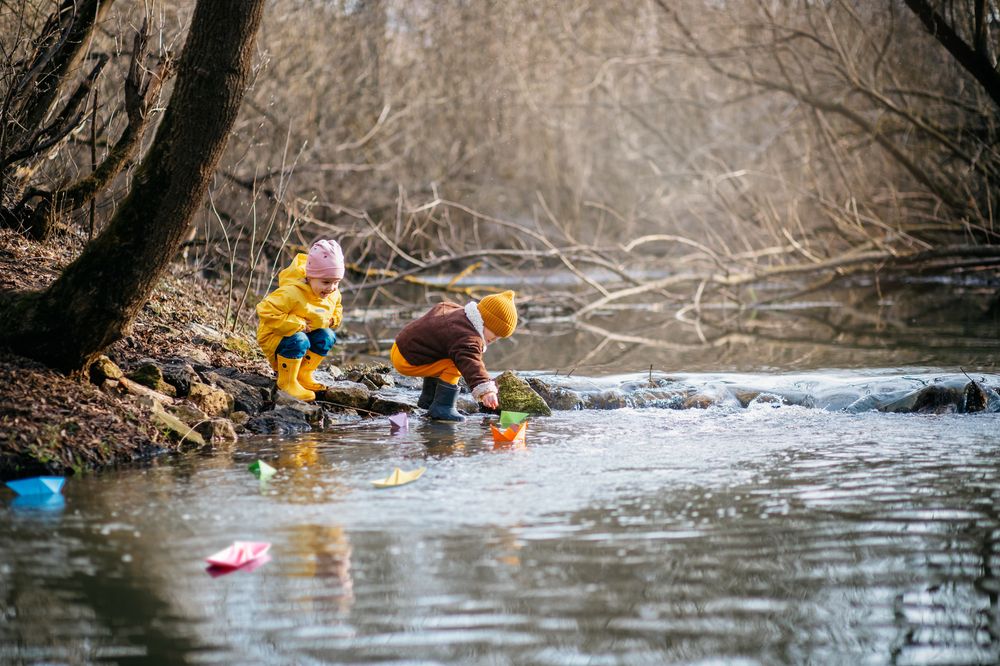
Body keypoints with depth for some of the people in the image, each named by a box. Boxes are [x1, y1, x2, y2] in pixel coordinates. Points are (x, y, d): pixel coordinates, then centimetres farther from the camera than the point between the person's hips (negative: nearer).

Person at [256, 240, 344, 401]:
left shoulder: (333, 294, -5)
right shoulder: (292, 293, -33)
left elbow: (337, 308, 20)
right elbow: (266, 311, -39)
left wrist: (333, 319, -6)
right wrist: (298, 324, -35)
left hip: (305, 332, 8)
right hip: (275, 336, -7)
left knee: (327, 336, -15)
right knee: (298, 341, -36)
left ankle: (304, 374, 1)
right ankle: (287, 382, -17)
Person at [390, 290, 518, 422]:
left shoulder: (457, 310, 8)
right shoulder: (468, 338, -26)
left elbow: (441, 307, 32)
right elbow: (470, 364, -42)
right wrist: (485, 390, -53)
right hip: (407, 361, -11)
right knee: (454, 366, -20)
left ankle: (428, 399, 38)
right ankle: (442, 408, -12)